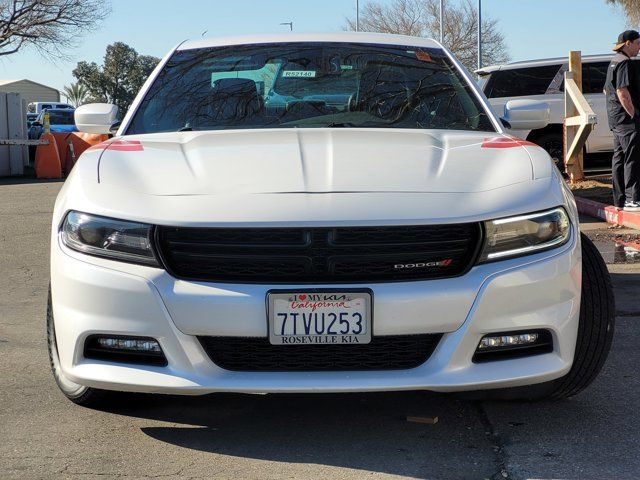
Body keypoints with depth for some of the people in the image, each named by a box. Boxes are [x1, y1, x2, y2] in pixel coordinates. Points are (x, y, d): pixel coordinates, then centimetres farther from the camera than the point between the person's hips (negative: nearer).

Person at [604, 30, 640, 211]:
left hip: (615, 118, 11)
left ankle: (620, 199, 16)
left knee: (619, 158, 11)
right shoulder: (625, 62, -13)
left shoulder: (614, 62, 19)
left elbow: (607, 90, 27)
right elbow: (623, 92, -22)